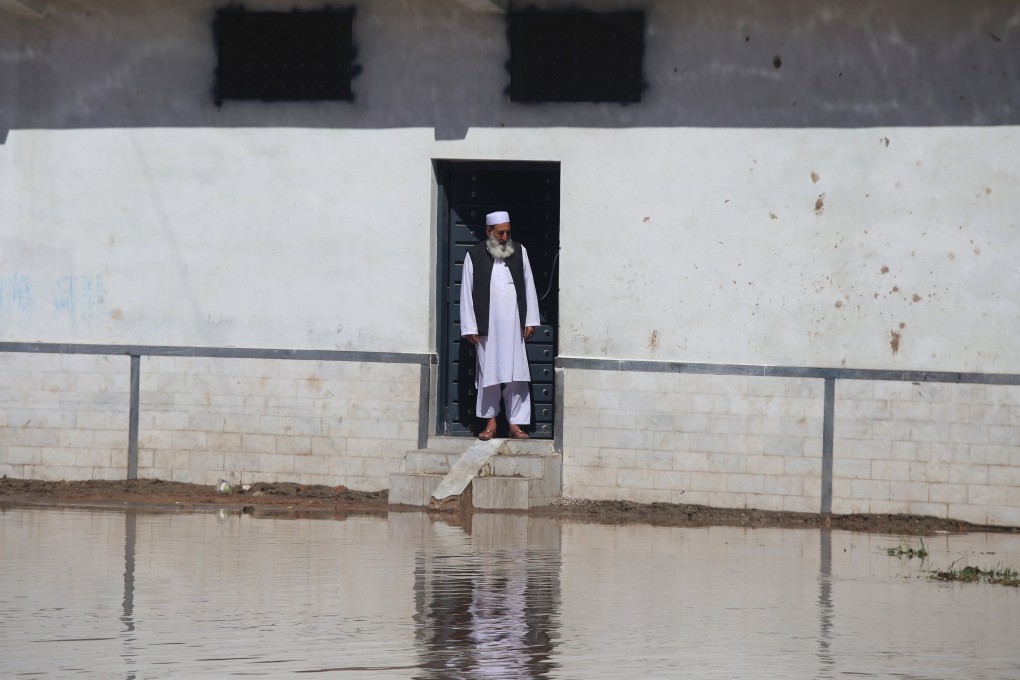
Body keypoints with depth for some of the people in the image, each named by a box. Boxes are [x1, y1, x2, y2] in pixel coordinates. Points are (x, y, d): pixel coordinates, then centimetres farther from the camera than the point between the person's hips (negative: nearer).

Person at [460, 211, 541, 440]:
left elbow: (528, 287, 10)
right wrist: (470, 328, -2)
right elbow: (467, 293, 2)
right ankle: (491, 422, 12)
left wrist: (530, 321, 6)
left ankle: (515, 423, 3)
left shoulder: (519, 252, 7)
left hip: (514, 326, 1)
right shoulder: (474, 256, 1)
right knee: (489, 374, 3)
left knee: (517, 377, -2)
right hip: (487, 327, -1)